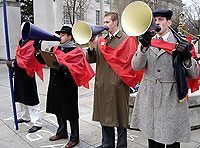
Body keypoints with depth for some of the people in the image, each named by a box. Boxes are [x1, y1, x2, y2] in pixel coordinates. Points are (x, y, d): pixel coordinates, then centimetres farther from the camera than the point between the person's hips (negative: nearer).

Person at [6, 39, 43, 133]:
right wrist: (13, 63, 2)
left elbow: (27, 61, -22)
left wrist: (13, 64, -15)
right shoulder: (22, 41, 9)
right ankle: (25, 117, 38)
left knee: (31, 99, -4)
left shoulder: (31, 44, -18)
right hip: (19, 74, 9)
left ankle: (37, 123, 5)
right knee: (22, 97, 21)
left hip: (27, 75, -9)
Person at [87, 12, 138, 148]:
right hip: (102, 84, 6)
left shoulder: (127, 39, -2)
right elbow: (91, 60, 10)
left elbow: (127, 60, -12)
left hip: (118, 85, -5)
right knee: (104, 115, 13)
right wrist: (92, 47, -7)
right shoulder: (101, 40, 14)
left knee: (120, 116, 4)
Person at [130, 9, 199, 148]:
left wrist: (187, 57, -21)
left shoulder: (180, 43, 0)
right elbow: (136, 66, -8)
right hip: (150, 98, 3)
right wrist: (144, 46, -23)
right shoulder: (148, 42, 7)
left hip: (171, 99, -2)